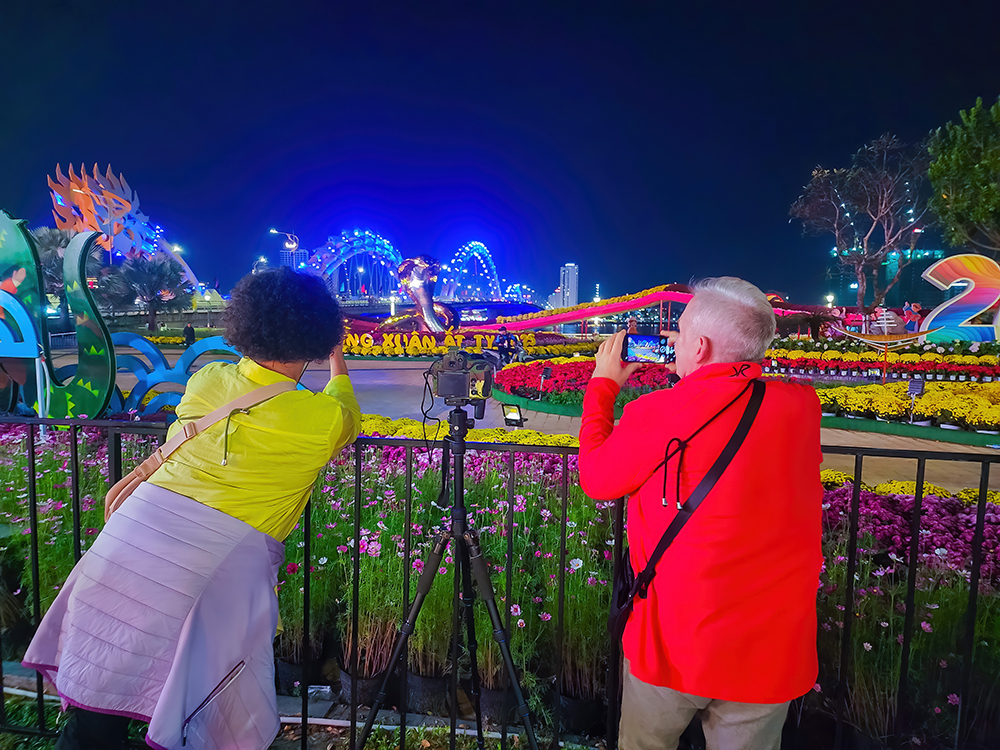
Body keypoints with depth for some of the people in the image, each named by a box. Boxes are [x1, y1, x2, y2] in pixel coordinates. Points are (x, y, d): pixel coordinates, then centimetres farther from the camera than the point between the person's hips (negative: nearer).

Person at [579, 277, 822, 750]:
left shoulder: (658, 414, -21)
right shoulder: (802, 408, -9)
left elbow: (595, 477, -2)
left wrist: (603, 383, 7)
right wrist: (693, 376, 15)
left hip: (671, 645, -2)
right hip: (771, 657, 3)